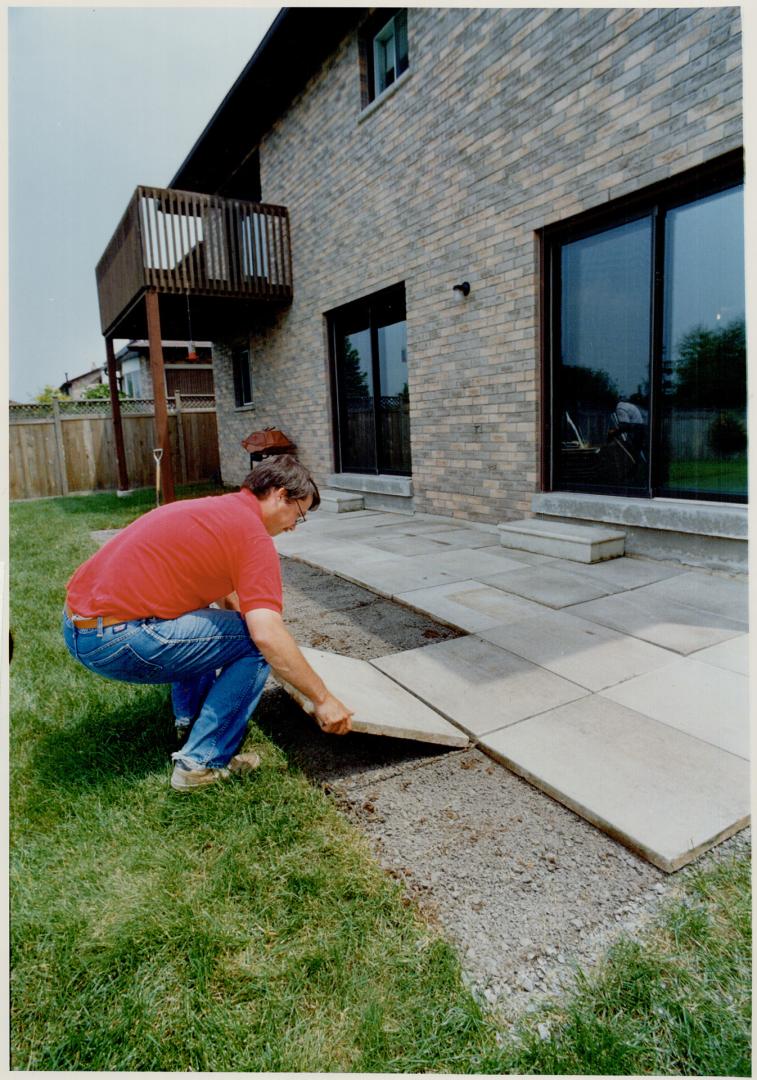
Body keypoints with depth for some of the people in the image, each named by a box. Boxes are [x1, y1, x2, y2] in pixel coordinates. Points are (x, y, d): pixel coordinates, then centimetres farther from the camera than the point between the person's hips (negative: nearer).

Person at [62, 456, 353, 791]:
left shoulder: (217, 509, 18)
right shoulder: (253, 533, -11)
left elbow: (227, 596, 32)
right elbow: (267, 634, -21)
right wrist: (323, 698, -10)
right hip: (115, 640, -10)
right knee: (254, 644, -5)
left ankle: (191, 717, 32)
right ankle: (203, 762, 2)